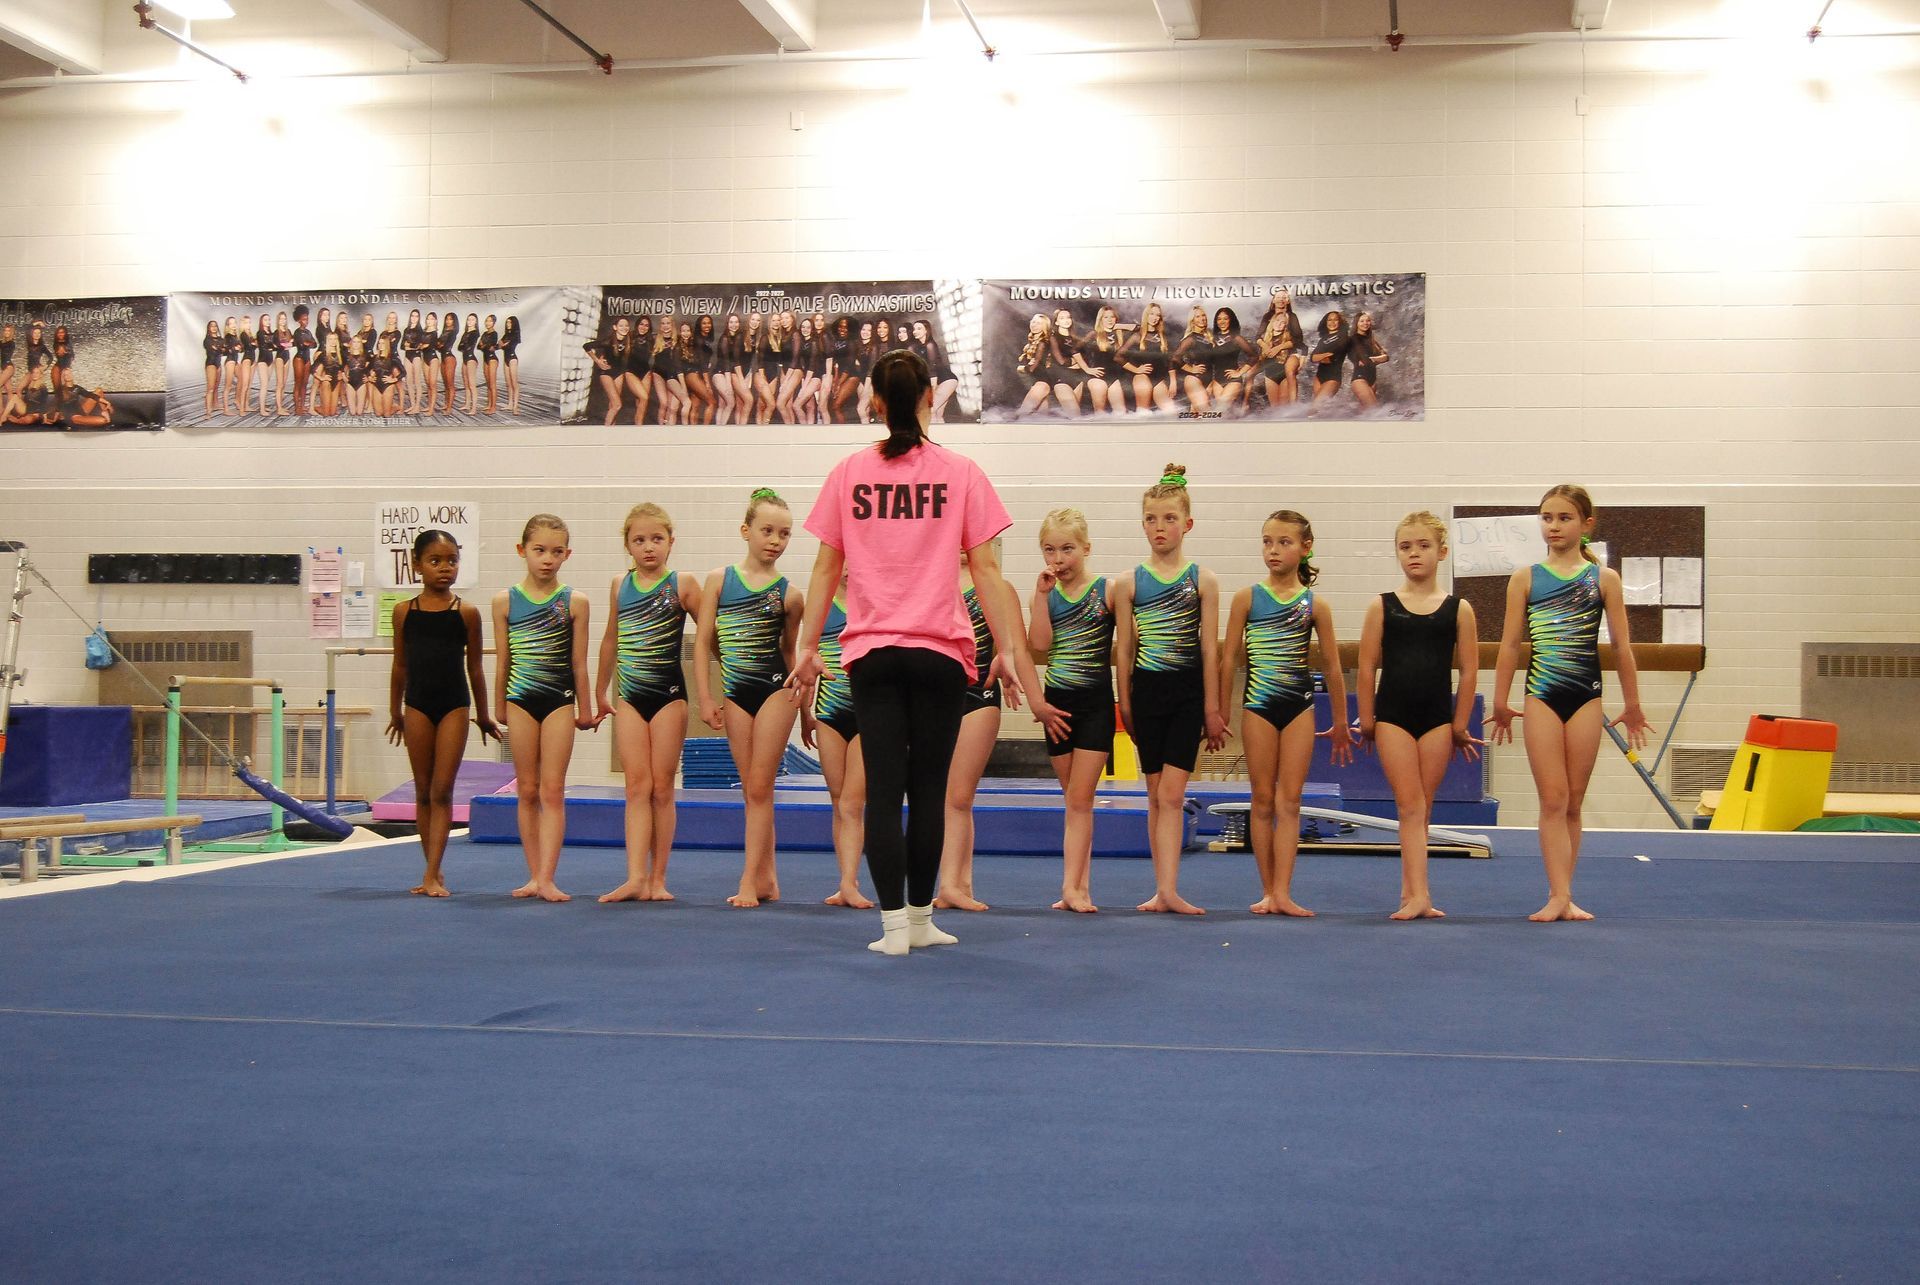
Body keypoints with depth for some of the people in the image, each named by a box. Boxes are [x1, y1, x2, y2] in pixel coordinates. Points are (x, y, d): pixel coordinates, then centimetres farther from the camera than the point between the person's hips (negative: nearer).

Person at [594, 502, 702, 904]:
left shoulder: (682, 585, -3)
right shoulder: (620, 586, 8)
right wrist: (601, 693, 25)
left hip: (669, 694, -3)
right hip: (629, 697, 3)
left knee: (661, 787, 1)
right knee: (637, 786, -2)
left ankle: (658, 878, 6)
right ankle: (636, 878, -7)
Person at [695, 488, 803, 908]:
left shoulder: (787, 593, -1)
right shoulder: (719, 579, 2)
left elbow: (789, 650, 9)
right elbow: (703, 644, 3)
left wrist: (799, 694, 2)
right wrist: (706, 698, -2)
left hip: (775, 691, -2)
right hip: (735, 693, 2)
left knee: (760, 786, -4)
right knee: (751, 790, 7)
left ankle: (750, 879, -3)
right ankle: (767, 878, 14)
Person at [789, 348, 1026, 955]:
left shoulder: (849, 473, 3)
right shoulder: (960, 473, 0)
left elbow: (826, 568, 4)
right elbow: (985, 569, -2)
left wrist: (808, 646, 9)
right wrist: (1005, 649, 2)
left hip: (871, 651, 1)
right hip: (940, 650, -1)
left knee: (882, 789, 2)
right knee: (928, 790, 8)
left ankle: (893, 923, -2)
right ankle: (920, 917, 16)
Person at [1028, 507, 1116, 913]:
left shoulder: (1107, 590, -6)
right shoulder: (1046, 594, 3)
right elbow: (1039, 646, -10)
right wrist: (1042, 595, -13)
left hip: (1095, 704, -4)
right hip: (1057, 704, 4)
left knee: (1080, 799, -6)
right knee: (1074, 799, 10)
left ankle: (1071, 886, -7)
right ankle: (1081, 886, 14)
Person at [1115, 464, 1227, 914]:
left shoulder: (1202, 581, 1)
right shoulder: (1131, 583, 5)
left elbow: (1209, 648, 0)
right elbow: (1123, 649, 7)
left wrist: (1212, 708, -1)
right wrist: (1125, 704, 5)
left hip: (1187, 692, -2)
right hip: (1147, 691, 2)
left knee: (1171, 793, -10)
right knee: (1157, 795, 7)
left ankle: (1167, 889, -11)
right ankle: (1163, 889, 12)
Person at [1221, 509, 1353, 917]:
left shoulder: (1315, 605, 2)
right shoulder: (1247, 598, 0)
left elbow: (1331, 665, 8)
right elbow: (1231, 657, 3)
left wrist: (1341, 721, 11)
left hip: (1299, 707, 0)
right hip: (1258, 707, 0)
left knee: (1289, 801, 0)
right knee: (1263, 800, 4)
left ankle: (1282, 892, -2)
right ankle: (1268, 891, 9)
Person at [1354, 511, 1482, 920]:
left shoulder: (1458, 609, 3)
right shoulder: (1382, 606, 2)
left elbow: (1468, 671, 4)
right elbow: (1366, 667, 4)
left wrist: (1459, 725, 4)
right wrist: (1366, 720, 4)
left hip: (1437, 719, 1)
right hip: (1392, 716, -1)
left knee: (1422, 809, 7)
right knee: (1410, 805, -7)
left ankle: (1409, 891, 16)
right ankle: (1419, 895, -13)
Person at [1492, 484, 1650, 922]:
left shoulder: (1604, 579, 5)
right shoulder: (1525, 579, 4)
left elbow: (1621, 646, 8)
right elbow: (1510, 644, 5)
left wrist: (1632, 705, 10)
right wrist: (1500, 703, 5)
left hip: (1586, 696, 1)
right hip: (1542, 695, -1)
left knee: (1573, 802, 5)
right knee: (1553, 799, -5)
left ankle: (1561, 895, 10)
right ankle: (1559, 895, -7)